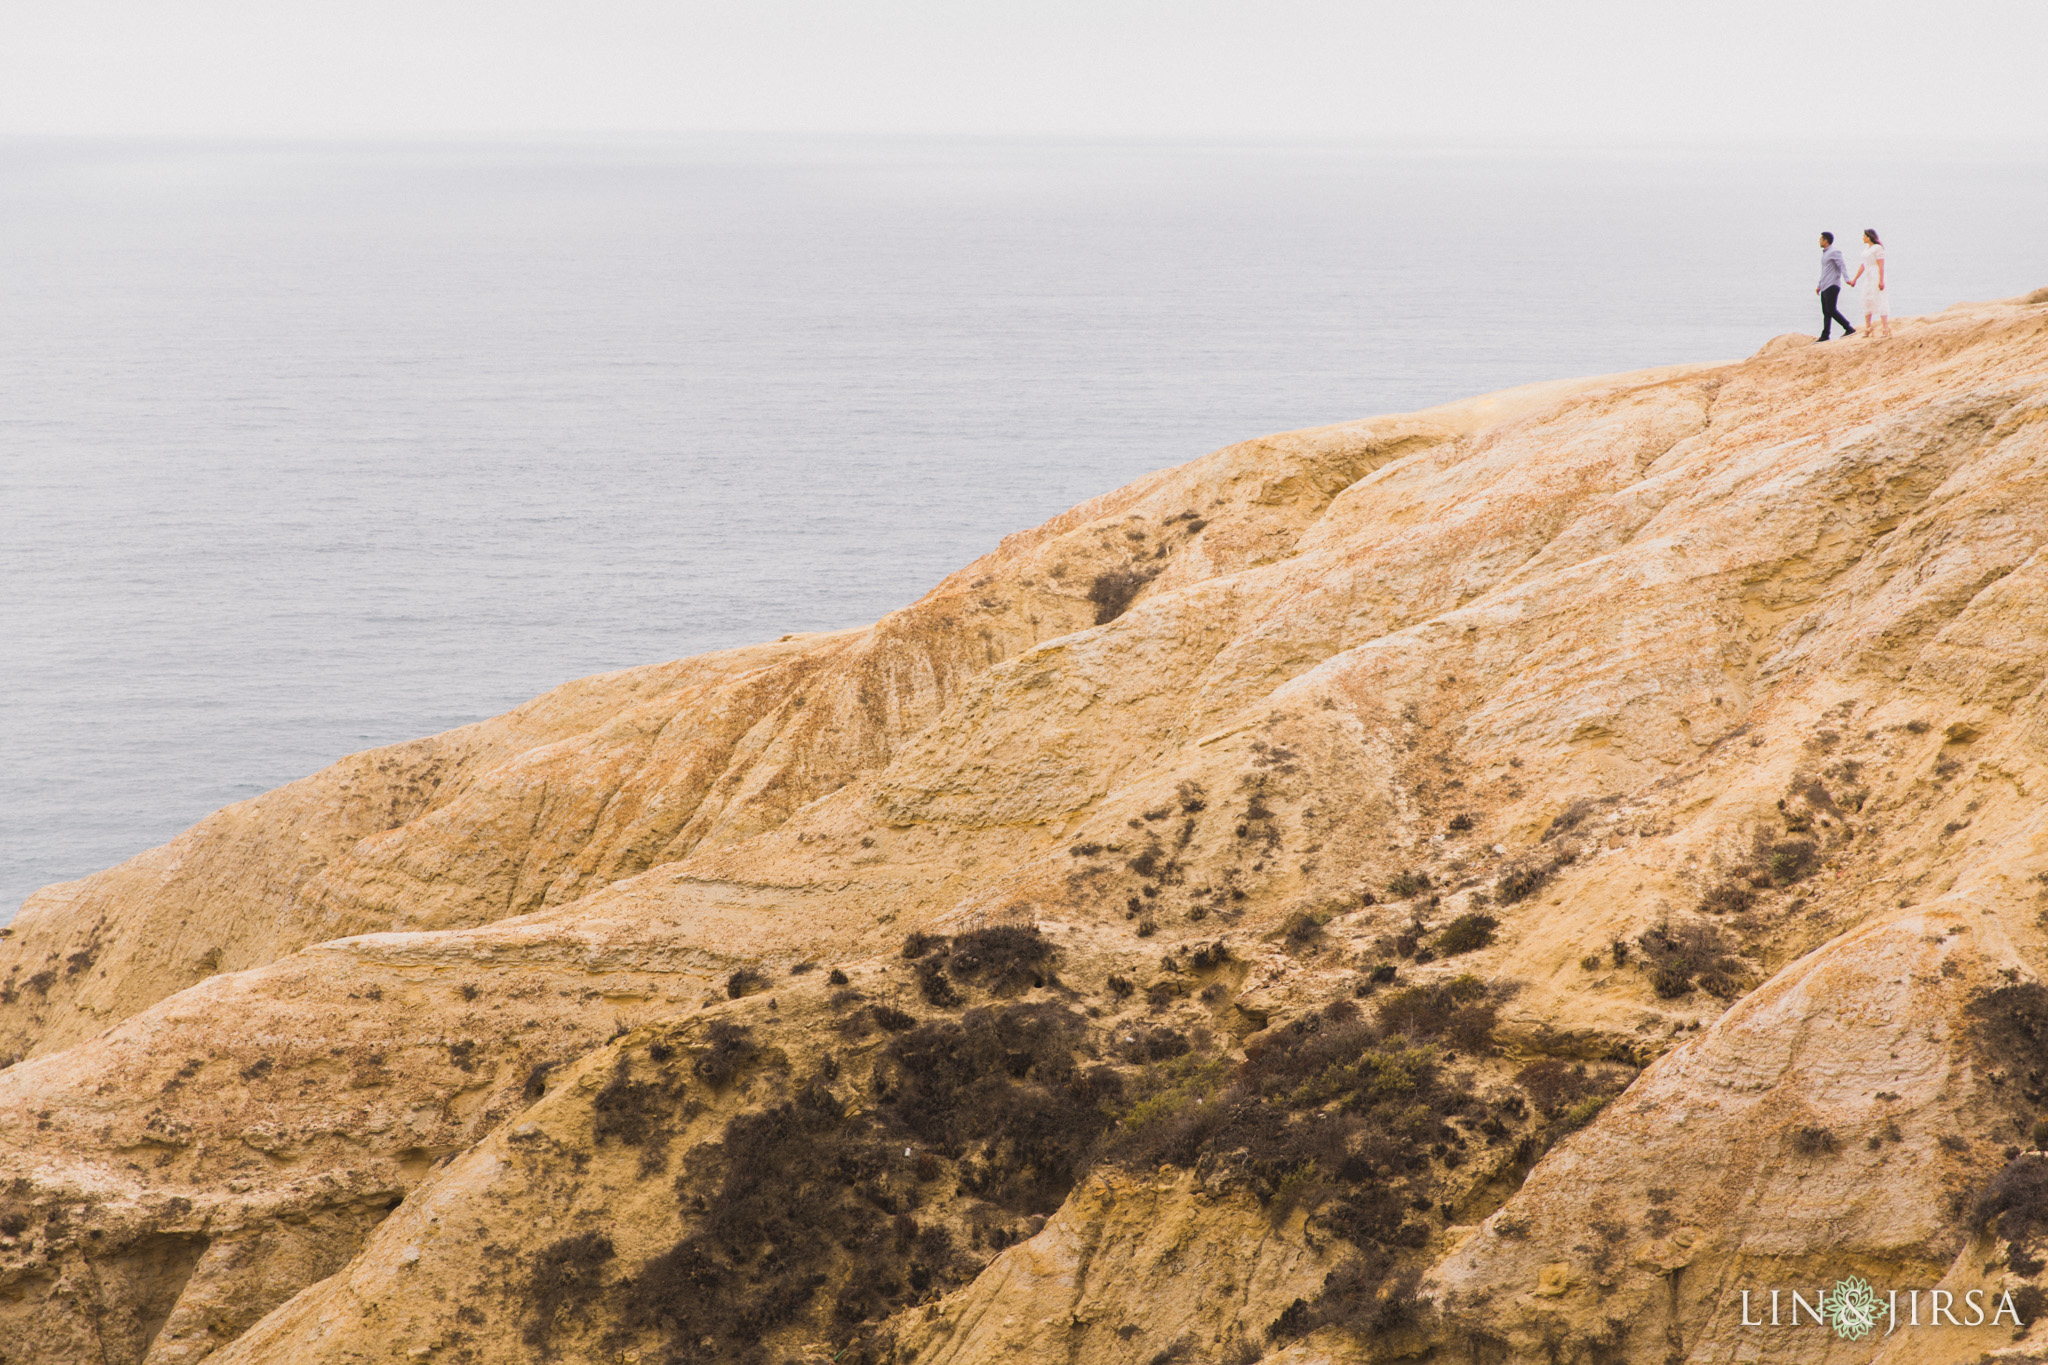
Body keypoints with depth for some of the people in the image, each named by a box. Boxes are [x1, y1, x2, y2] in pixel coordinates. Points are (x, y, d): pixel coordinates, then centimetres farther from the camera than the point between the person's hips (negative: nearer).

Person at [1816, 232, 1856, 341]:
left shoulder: (1834, 252, -9)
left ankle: (1849, 329, -13)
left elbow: (1842, 266, -20)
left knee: (1831, 310, -15)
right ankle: (1825, 336, 8)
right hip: (1825, 287, 10)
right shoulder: (1825, 253, 20)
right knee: (1826, 312, 7)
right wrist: (1819, 285, 32)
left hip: (1832, 286, -10)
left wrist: (1847, 279, -34)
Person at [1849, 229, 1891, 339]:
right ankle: (1867, 329, 13)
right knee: (1866, 301, 8)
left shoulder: (1877, 248, -11)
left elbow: (1881, 265, -17)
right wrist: (1855, 279, 20)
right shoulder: (1867, 248, 16)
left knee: (1879, 301, -11)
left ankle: (1886, 328, -11)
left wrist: (1881, 281, -23)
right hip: (1868, 279, 9)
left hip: (1876, 277, -9)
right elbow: (1863, 265, 20)